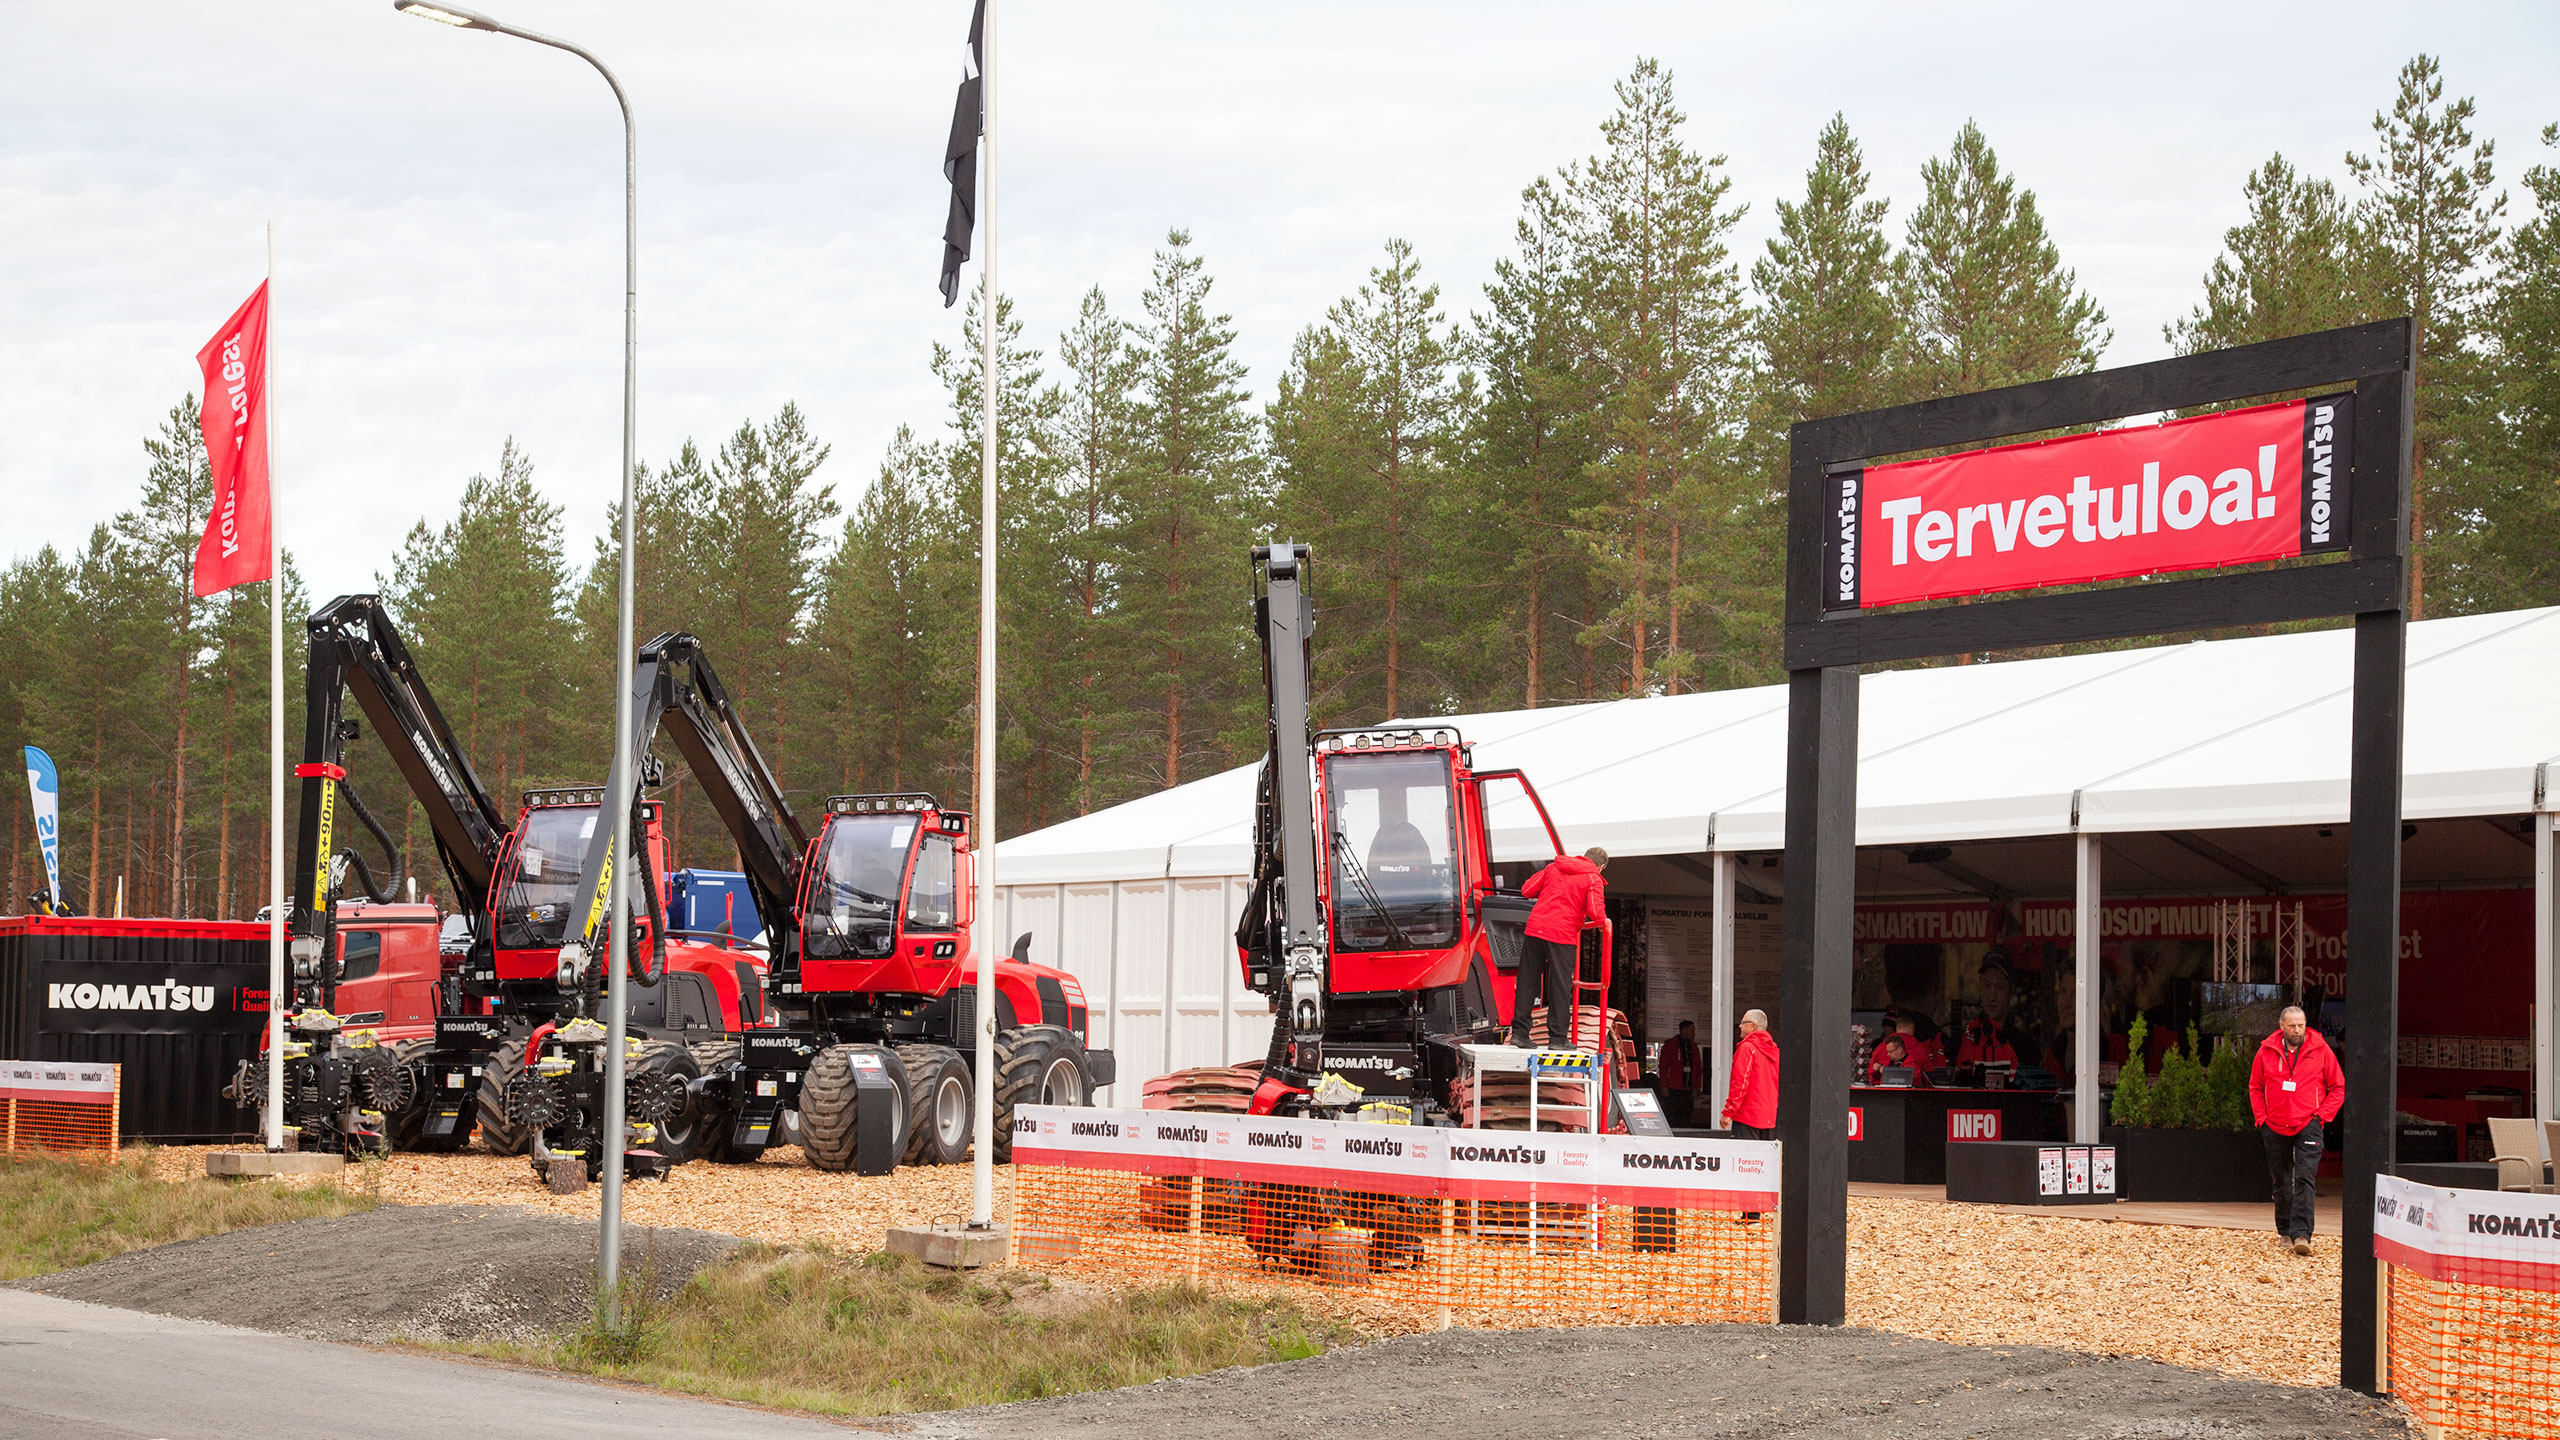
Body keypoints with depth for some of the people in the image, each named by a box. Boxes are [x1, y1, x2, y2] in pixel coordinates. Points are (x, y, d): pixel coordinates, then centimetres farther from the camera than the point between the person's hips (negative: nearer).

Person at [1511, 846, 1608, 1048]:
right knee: (1560, 986, 3)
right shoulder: (1593, 880, 0)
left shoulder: (1553, 868, 13)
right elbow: (1596, 913, -12)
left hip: (1535, 929, 4)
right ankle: (1557, 1037, 3)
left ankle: (1519, 1031, 11)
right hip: (1563, 936, -4)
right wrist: (1603, 921, 10)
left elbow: (1527, 890, 12)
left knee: (1527, 981, 10)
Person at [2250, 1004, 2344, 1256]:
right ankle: (2285, 1230, 25)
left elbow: (2338, 1088, 5)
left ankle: (2301, 1234, -20)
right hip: (2275, 1128, 3)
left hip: (2308, 1126, -3)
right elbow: (2255, 1087, 14)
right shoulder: (2267, 1051, 2)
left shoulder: (2320, 1050, -2)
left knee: (2304, 1180, -14)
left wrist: (2322, 1115, -4)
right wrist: (2261, 1117, 3)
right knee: (2281, 1182, 11)